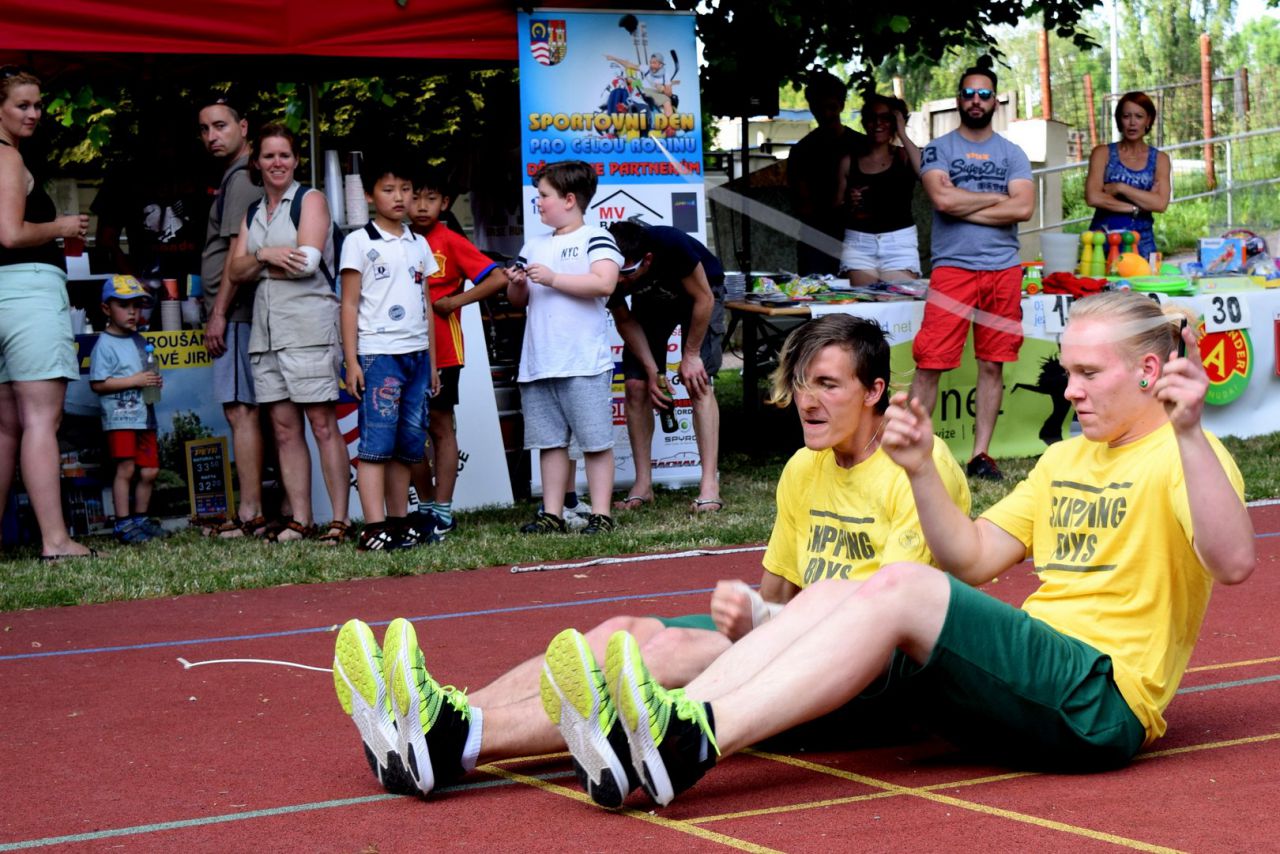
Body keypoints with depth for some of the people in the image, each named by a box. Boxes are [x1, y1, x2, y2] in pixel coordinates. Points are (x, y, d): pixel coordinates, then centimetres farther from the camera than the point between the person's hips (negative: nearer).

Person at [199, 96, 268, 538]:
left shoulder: (241, 179, -9)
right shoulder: (241, 177, 21)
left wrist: (218, 313, -17)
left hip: (235, 312, -10)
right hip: (240, 313, 10)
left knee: (241, 409, -12)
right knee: (247, 410, 9)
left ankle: (250, 513, -15)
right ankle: (254, 511, 11)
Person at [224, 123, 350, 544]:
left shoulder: (311, 200, 3)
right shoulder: (252, 213, 20)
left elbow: (307, 262, -11)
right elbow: (235, 272, 10)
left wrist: (255, 267, 1)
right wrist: (265, 256, -9)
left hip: (309, 323, -6)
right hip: (266, 327, 6)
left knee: (322, 423, -8)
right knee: (283, 427, 3)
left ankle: (339, 519, -7)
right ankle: (299, 519, 5)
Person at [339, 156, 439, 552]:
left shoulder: (419, 245, 17)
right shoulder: (360, 242, 1)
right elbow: (349, 304, -2)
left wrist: (432, 362, 16)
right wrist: (351, 361, -9)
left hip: (417, 355, 6)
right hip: (378, 354, -5)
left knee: (408, 444, 5)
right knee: (376, 442, -10)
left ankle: (399, 522, 11)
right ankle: (374, 528, -13)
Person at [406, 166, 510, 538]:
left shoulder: (450, 242, -6)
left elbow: (498, 278, -12)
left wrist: (455, 301, -14)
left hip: (442, 351, -4)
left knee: (440, 426, 2)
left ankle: (443, 512, 5)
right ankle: (425, 507, 18)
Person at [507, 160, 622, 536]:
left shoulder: (595, 238, -2)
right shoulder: (534, 247, 18)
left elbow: (605, 282, -18)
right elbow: (519, 300, 23)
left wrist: (553, 278, -18)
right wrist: (517, 285, 0)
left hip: (585, 364, -6)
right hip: (538, 364, 7)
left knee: (595, 442, -3)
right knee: (549, 441, 8)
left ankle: (600, 514, 1)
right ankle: (552, 514, 13)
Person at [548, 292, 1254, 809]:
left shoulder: (1180, 459, -1)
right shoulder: (1065, 459, 23)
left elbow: (1233, 563, -22)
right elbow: (974, 557, 19)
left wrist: (1189, 433, -33)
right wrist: (922, 470, 4)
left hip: (1102, 701, -8)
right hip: (1034, 676, 8)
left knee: (899, 589, -28)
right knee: (830, 594, -12)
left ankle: (695, 741, -40)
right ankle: (655, 734, -31)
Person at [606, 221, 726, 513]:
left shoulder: (672, 245, -41)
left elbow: (703, 299, -26)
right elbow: (624, 321, -10)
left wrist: (691, 355, -20)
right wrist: (652, 371, -17)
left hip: (698, 294, -4)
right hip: (651, 302, 4)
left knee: (699, 383, -17)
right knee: (636, 385, -7)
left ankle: (710, 486, -19)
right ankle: (643, 485, 1)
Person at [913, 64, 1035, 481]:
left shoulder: (1011, 154, 12)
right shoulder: (938, 150, 6)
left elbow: (1024, 208, -3)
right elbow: (944, 199, -12)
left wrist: (965, 208, -7)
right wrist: (996, 198, -3)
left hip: (1004, 268, 3)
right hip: (952, 266, -3)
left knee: (992, 365, 5)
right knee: (929, 362, -8)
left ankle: (981, 454, 11)